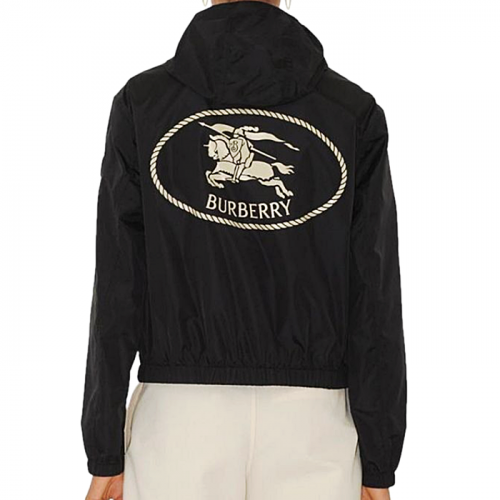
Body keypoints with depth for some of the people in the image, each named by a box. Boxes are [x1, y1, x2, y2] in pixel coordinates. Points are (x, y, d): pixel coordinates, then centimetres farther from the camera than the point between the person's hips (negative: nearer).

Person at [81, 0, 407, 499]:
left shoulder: (142, 102, -2)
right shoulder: (355, 112, 0)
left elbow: (117, 288, -4)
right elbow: (376, 298, -3)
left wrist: (106, 455, 3)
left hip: (178, 412, 0)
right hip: (312, 416, 1)